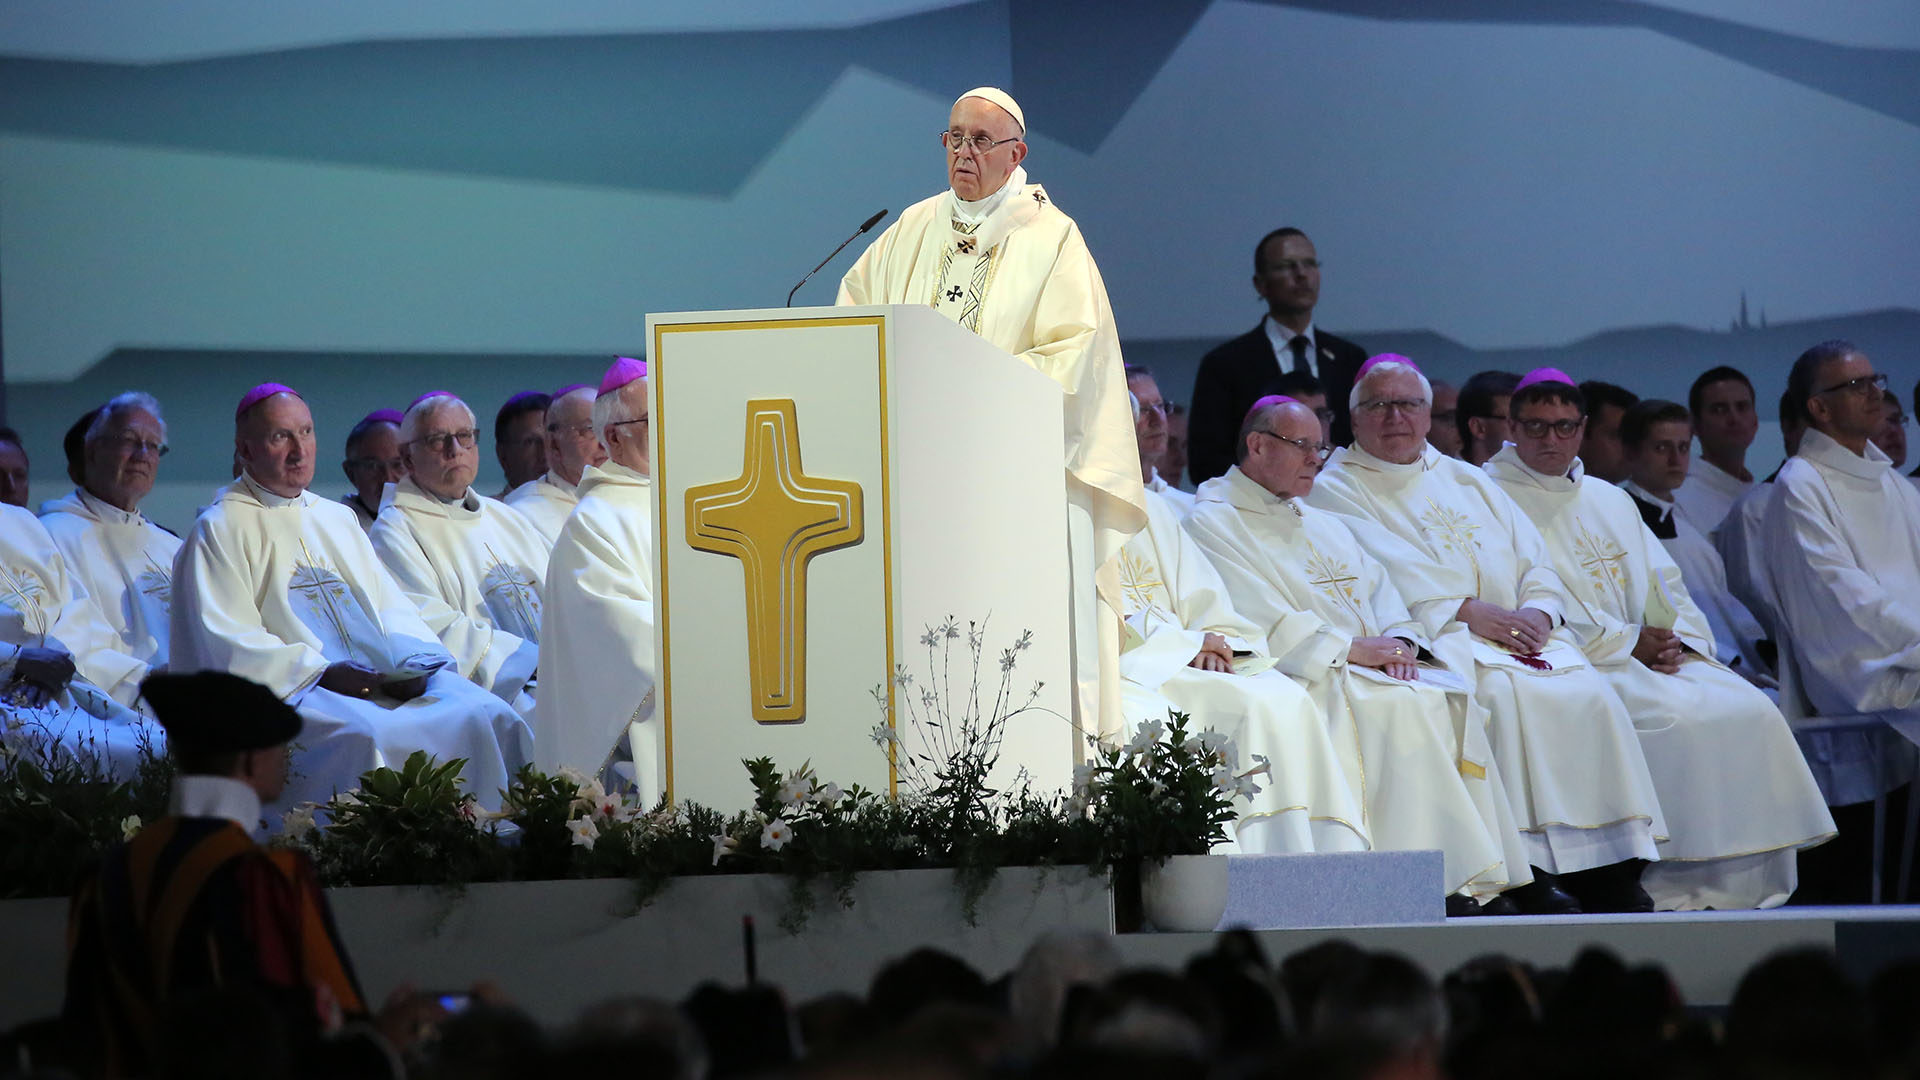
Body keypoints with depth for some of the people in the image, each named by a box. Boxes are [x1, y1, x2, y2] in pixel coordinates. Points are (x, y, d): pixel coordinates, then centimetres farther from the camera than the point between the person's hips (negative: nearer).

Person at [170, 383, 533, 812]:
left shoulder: (337, 519, 25)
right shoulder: (219, 531, 5)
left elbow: (390, 607, 21)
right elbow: (228, 644, -5)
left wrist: (412, 662, -2)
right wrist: (322, 672, -16)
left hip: (387, 680, 6)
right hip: (291, 691, -6)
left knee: (490, 718, -19)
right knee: (363, 737, -38)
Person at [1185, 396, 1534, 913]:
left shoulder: (1324, 523, 29)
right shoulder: (1214, 522, 2)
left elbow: (1381, 593, 19)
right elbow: (1262, 621, -10)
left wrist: (1398, 640, -4)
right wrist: (1352, 648, -15)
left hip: (1375, 663, 7)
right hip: (1304, 676, -7)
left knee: (1450, 697, -20)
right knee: (1405, 706, -30)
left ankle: (1480, 878, -27)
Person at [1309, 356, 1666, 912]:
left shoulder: (1467, 481, 26)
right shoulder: (1336, 489, 8)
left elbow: (1536, 564, 17)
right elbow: (1388, 576, -7)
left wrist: (1538, 611, -5)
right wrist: (1470, 612, -16)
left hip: (1516, 632, 5)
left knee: (1590, 695, -21)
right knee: (1503, 693, -33)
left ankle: (1608, 872, -25)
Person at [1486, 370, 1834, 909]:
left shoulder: (1611, 500, 25)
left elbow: (1665, 582, 22)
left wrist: (1679, 638, -2)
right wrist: (1626, 642, -13)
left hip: (1650, 657, 7)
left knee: (1752, 712, -15)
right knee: (1675, 718, -30)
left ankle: (1741, 883, -16)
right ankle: (1678, 888, -26)